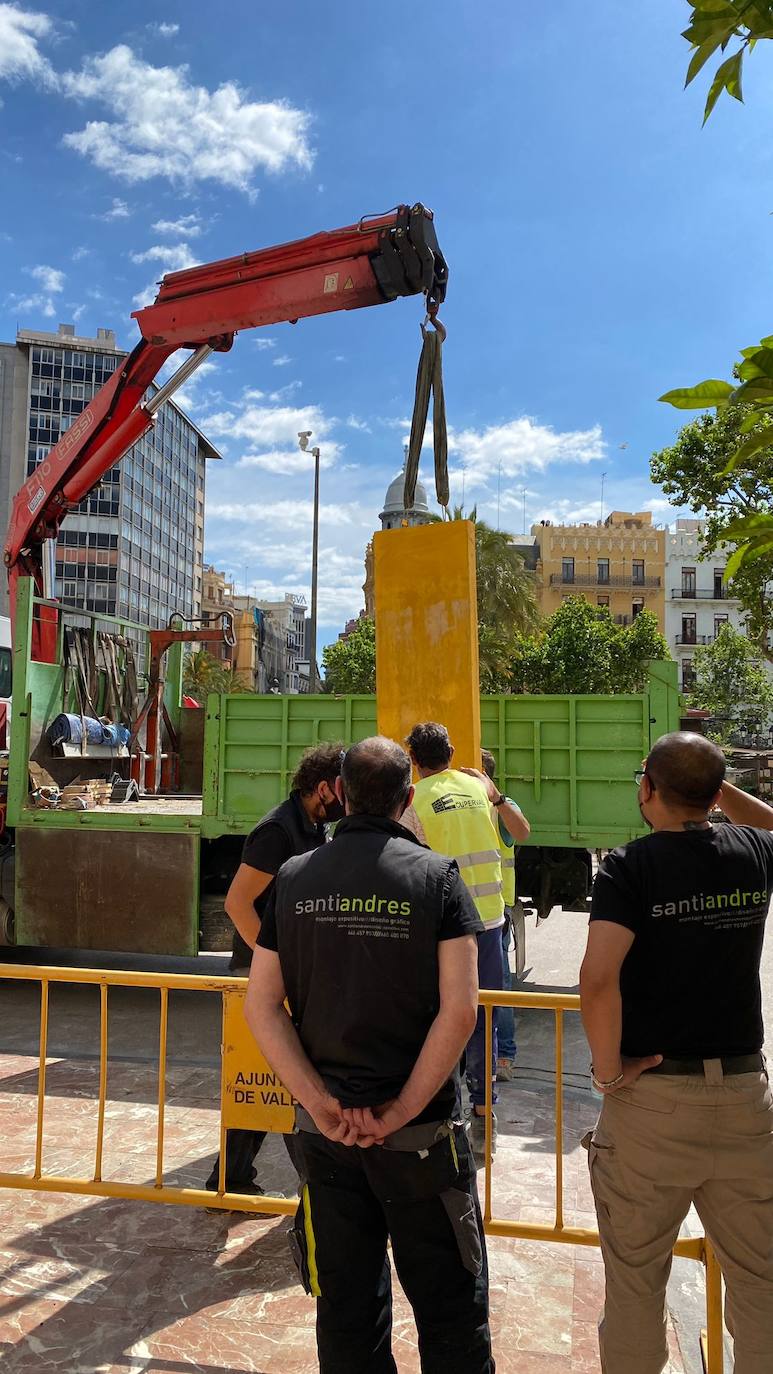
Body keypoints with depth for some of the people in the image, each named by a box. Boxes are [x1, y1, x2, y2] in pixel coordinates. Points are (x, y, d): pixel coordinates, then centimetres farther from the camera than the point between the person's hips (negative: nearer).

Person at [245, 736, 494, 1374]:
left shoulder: (295, 878, -2)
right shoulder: (436, 875, -9)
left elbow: (262, 1005, -4)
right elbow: (459, 1011, -16)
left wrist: (321, 1104, -7)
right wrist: (401, 1111, -10)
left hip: (325, 1131, 3)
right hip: (421, 1133, -3)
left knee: (347, 1313, 18)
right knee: (450, 1310, 14)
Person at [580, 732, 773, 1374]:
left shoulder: (630, 865, -14)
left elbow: (598, 978, -26)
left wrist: (608, 1068, -12)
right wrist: (721, 788, 19)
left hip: (650, 1098, -3)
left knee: (636, 1280, 15)